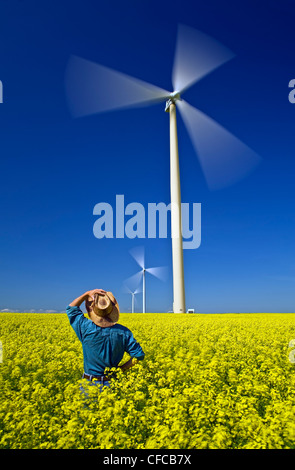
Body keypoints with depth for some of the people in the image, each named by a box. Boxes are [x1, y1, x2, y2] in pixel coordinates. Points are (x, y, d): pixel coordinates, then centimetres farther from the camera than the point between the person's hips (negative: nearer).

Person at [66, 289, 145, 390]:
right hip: (111, 382, 1)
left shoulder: (86, 329, -17)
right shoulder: (123, 332, -12)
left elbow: (71, 308, 0)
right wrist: (121, 368, 0)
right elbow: (139, 355, -8)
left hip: (90, 383, -1)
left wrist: (87, 294, -5)